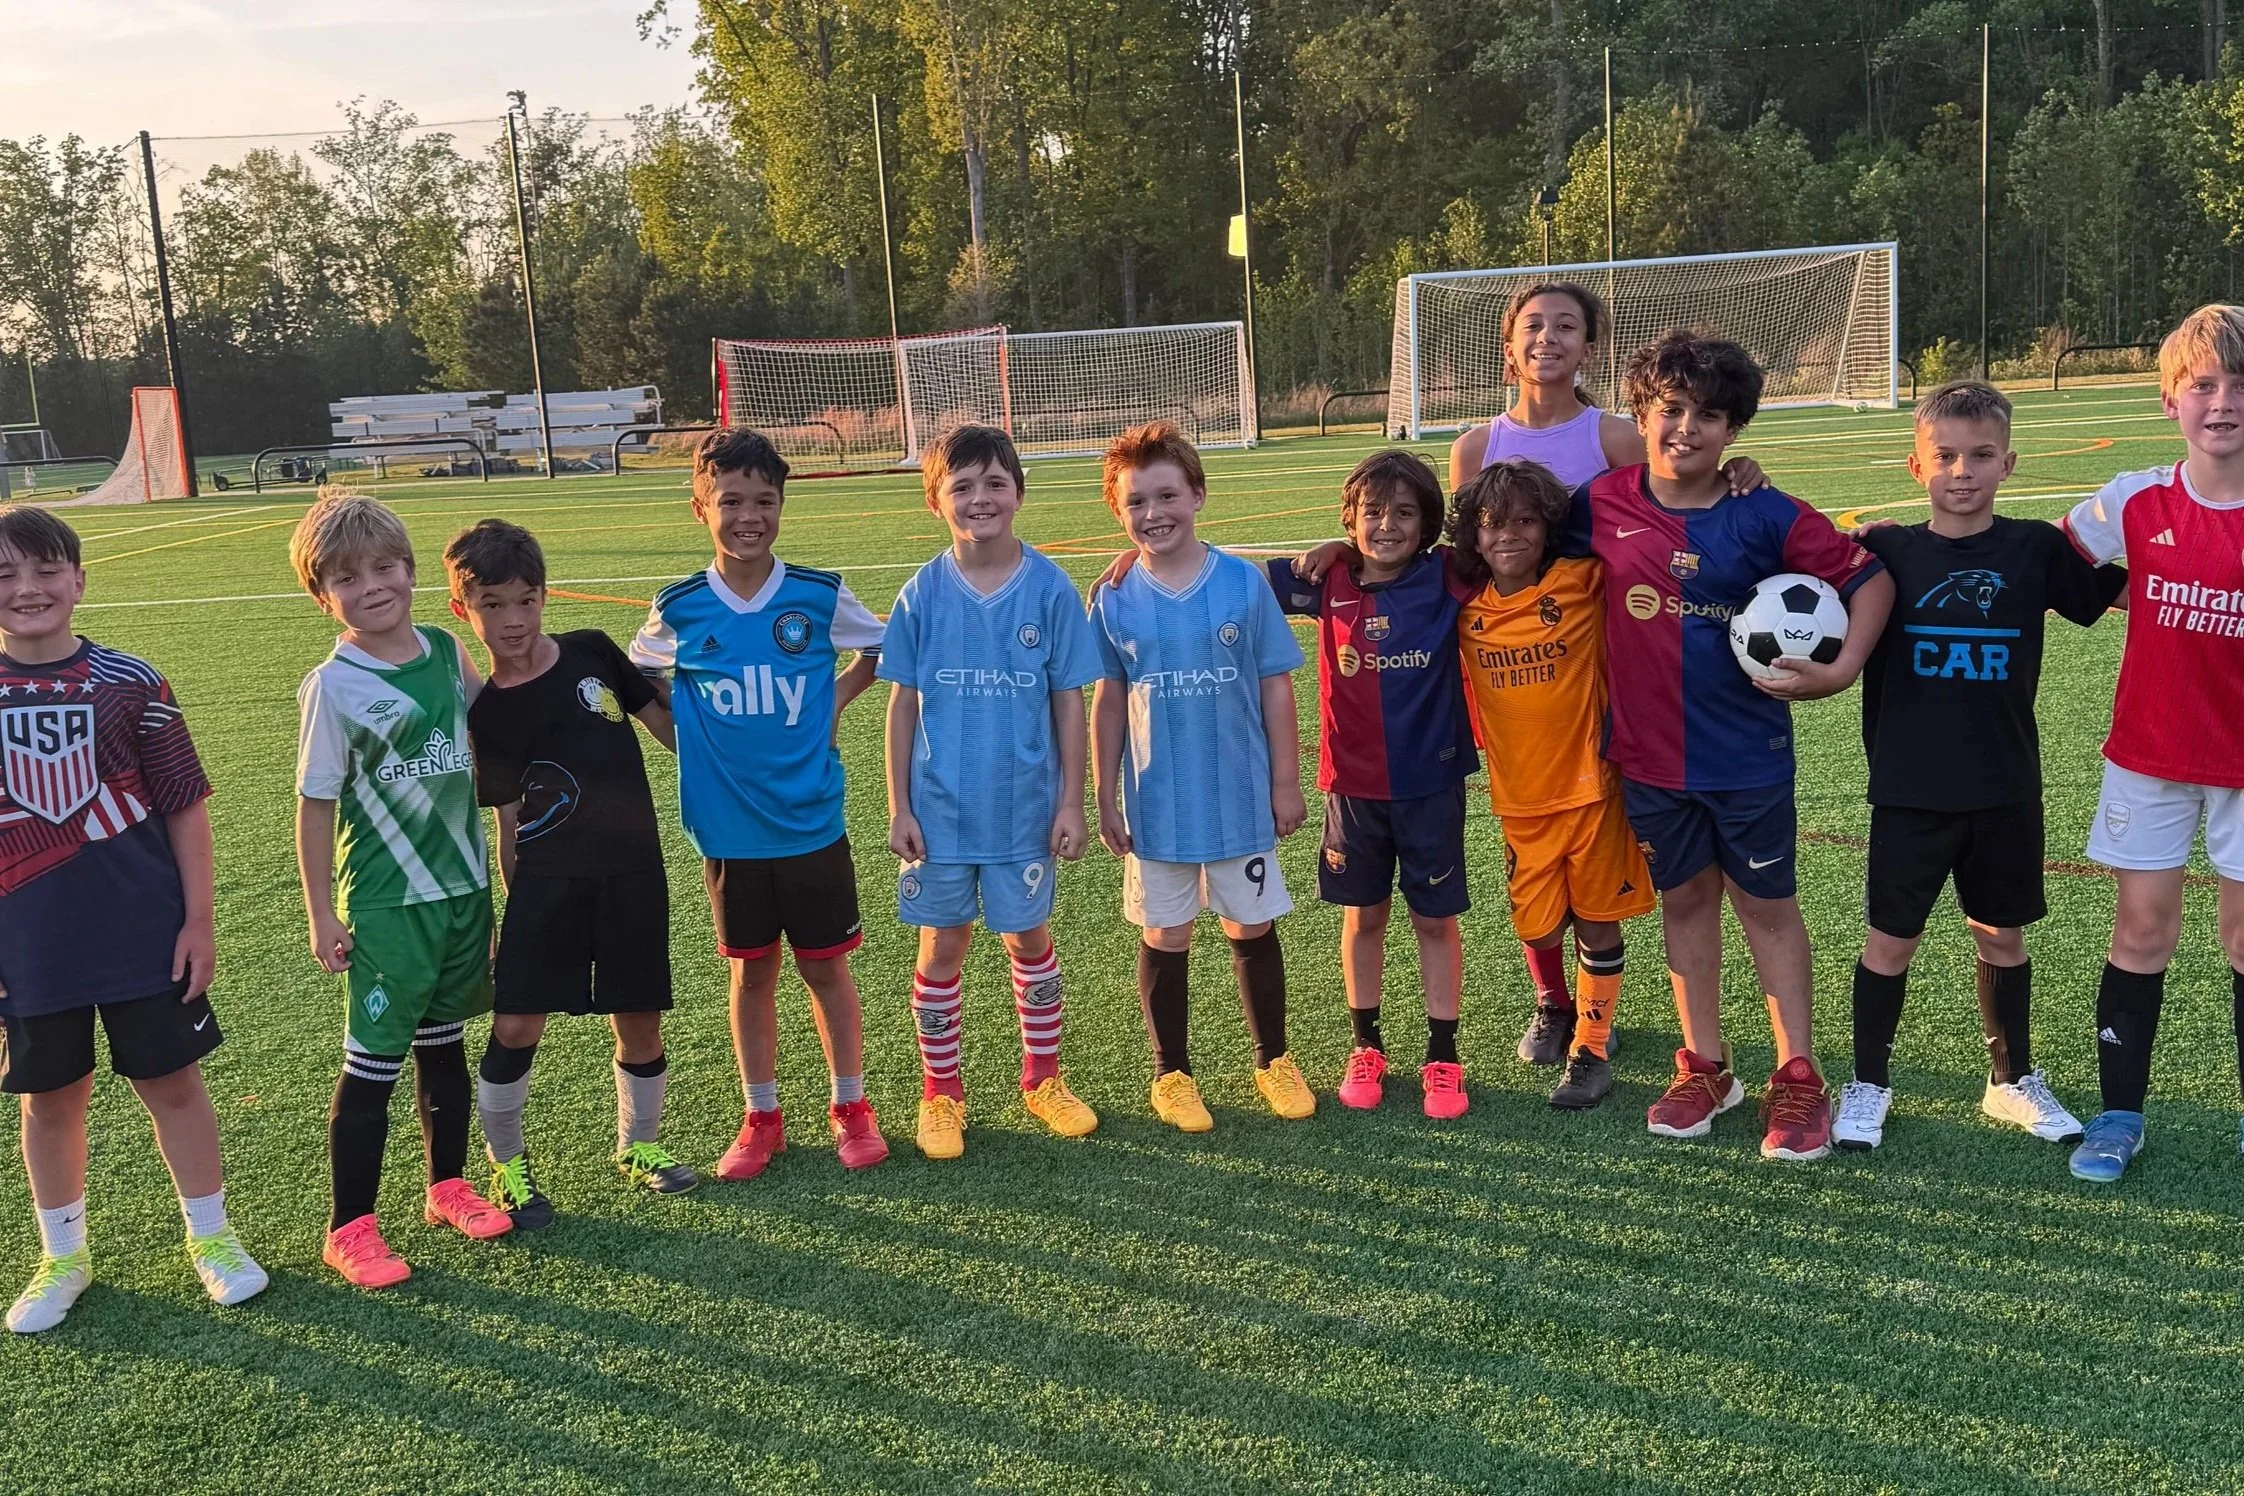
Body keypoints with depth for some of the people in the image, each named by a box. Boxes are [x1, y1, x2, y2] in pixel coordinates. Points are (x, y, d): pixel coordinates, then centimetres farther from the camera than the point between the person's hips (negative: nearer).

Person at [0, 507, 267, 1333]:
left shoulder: (129, 683, -6)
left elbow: (185, 807, -2)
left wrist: (198, 921, -4)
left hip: (144, 930, -1)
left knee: (171, 1080, 9)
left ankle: (211, 1237, 27)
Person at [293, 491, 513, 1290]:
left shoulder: (446, 650, 0)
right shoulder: (333, 686, -14)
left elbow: (483, 724, 18)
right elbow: (316, 804, -10)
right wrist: (320, 914, -9)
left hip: (464, 887, 5)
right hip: (385, 904, -5)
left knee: (444, 1046, 18)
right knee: (374, 1065, 2)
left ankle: (448, 1187, 34)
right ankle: (349, 1229, 16)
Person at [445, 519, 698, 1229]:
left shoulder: (593, 652, 0)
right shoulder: (485, 716, -2)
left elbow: (666, 722, 11)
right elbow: (508, 823, 3)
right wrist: (517, 903, 2)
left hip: (632, 871, 2)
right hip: (546, 880, -1)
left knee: (639, 1020, 7)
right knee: (515, 1024, -7)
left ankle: (637, 1146, 31)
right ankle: (507, 1162, 17)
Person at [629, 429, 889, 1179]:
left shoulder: (820, 596, -6)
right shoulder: (678, 610, -5)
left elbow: (883, 649, 11)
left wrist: (836, 697, -2)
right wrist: (690, 741, 2)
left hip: (812, 821, -1)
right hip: (728, 828, 1)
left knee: (825, 966, 9)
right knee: (752, 971, 12)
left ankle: (850, 1105, 25)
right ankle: (762, 1117, 26)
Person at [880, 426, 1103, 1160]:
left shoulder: (1050, 588, -6)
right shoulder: (922, 594, -4)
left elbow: (1068, 701, -2)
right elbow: (902, 704, 0)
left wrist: (1071, 802, -3)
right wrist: (899, 808, -2)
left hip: (1026, 805, 0)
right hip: (941, 808, 0)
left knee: (1028, 937, 13)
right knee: (942, 946, 9)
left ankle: (1043, 1077, 31)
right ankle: (940, 1091, 25)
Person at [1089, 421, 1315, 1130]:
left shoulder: (1243, 582, -6)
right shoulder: (1113, 600, -3)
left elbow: (1275, 687, -1)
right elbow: (1108, 704, 4)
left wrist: (1286, 782, -1)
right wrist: (1105, 799, 4)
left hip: (1241, 797, 0)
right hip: (1157, 805, 1)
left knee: (1252, 927, 11)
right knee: (1165, 937, 10)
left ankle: (1273, 1058, 32)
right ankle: (1171, 1071, 27)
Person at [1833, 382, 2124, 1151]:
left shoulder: (2037, 548, -2)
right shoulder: (1887, 551, -4)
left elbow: (2135, 589, 5)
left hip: (2005, 789, 2)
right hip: (1909, 791, -1)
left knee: (2002, 933, 15)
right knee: (1890, 939, 6)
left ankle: (2013, 1079, 33)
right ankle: (1868, 1084, 23)